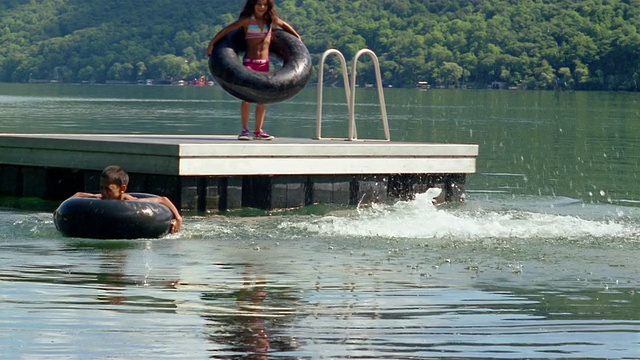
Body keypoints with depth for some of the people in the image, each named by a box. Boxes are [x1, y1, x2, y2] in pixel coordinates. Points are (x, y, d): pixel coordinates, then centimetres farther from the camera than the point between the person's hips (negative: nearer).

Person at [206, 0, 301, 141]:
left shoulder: (271, 19, 5)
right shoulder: (247, 20, -7)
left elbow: (284, 25, 25)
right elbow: (226, 30, -10)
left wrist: (297, 38, 24)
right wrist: (212, 43, -15)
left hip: (264, 63, 4)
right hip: (249, 61, -4)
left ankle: (258, 131, 13)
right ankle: (245, 130, -6)